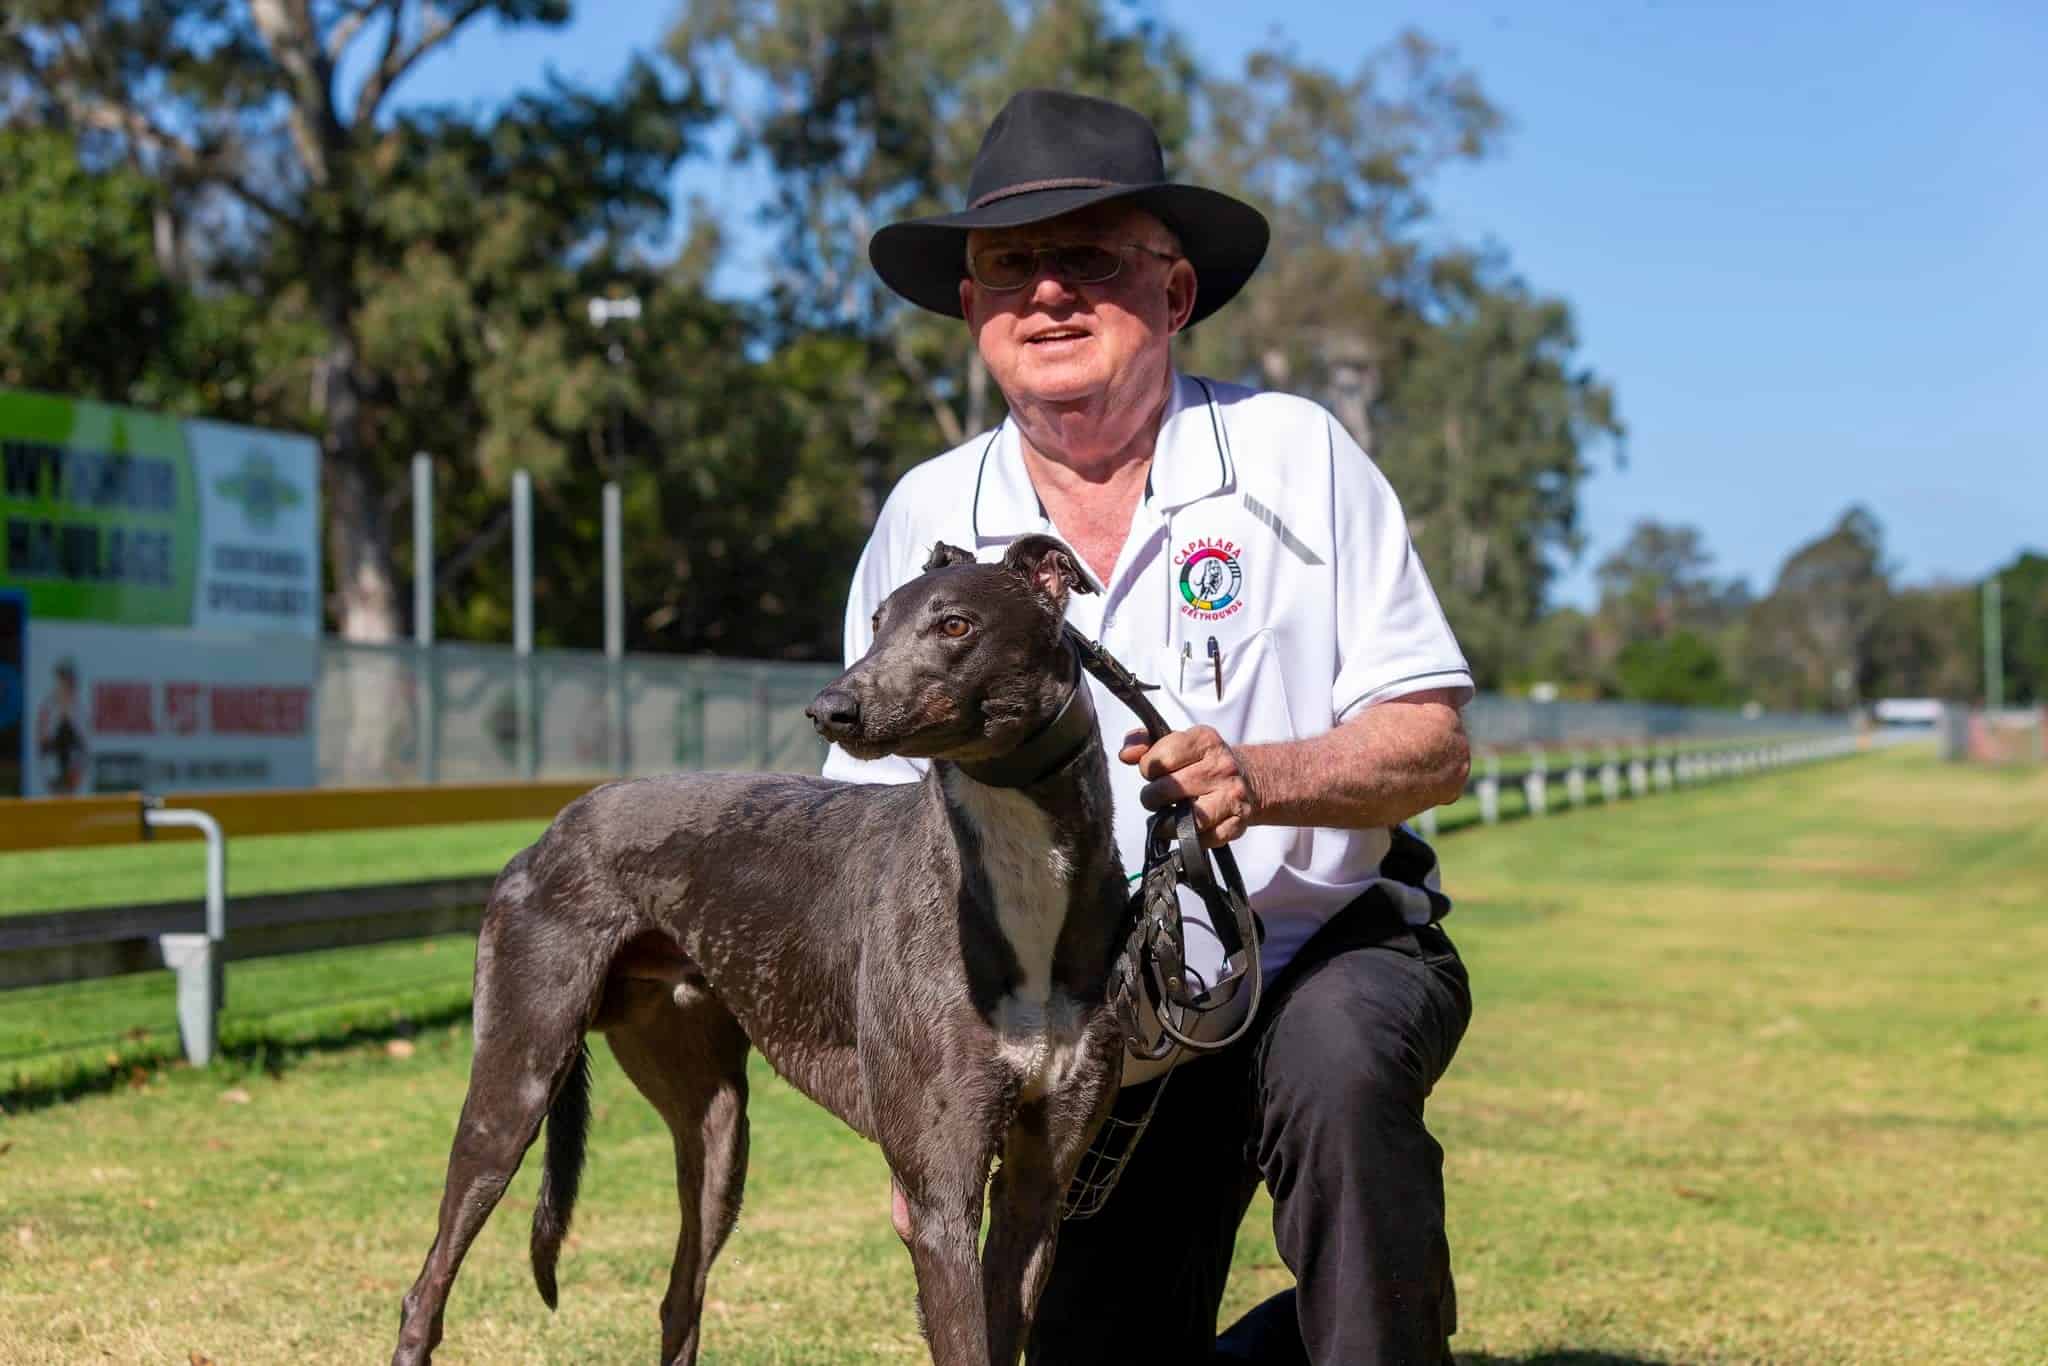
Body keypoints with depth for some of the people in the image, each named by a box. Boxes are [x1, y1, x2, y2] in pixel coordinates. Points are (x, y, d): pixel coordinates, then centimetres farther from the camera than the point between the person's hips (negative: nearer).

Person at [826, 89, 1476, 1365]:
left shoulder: (1293, 455, -9)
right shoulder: (924, 520, -2)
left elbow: (1434, 743, -11)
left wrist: (1262, 778, -32)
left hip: (1333, 948, -3)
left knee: (1336, 1070, -36)